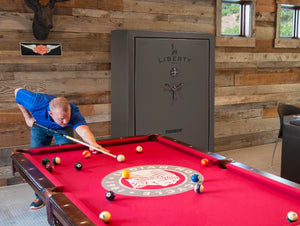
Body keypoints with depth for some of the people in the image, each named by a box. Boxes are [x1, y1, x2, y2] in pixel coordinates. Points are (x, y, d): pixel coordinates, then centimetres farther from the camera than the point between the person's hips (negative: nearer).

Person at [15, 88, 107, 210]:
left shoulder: (73, 113, -44)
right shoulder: (36, 103, -42)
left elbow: (82, 129, -62)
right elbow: (18, 91, -23)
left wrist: (93, 143, -83)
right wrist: (27, 118, -21)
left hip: (63, 130, -1)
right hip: (40, 125, 1)